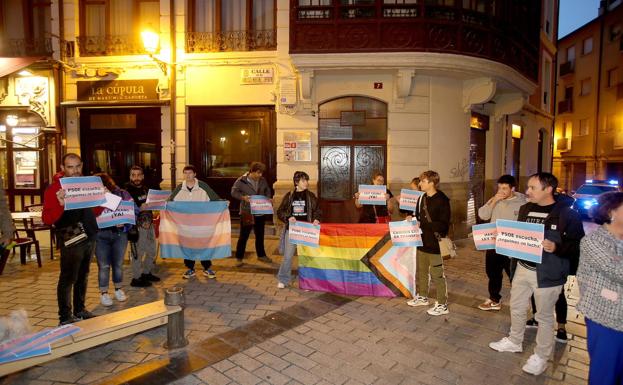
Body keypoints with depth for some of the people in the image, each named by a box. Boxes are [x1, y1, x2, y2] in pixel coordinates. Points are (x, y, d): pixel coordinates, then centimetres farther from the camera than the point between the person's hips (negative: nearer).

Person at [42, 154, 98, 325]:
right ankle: (65, 317, 13)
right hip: (71, 240, -6)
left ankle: (80, 309, 30)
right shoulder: (54, 188, -10)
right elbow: (47, 219, -17)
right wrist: (60, 204, -34)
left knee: (83, 276, 17)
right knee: (68, 278, 1)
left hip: (89, 237, 7)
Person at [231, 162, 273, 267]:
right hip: (247, 212, -5)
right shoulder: (241, 180, -9)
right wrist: (243, 197, -22)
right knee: (244, 236, 1)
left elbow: (267, 191, 18)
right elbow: (234, 192, -6)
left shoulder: (262, 181, 5)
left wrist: (268, 198, 0)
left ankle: (261, 255, 31)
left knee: (260, 235, 16)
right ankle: (239, 257, 14)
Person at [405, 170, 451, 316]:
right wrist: (412, 219, -4)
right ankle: (422, 296, 37)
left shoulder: (442, 200, -15)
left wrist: (422, 224, -23)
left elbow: (443, 225, -20)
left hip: (435, 243, -7)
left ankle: (442, 305, 16)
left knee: (437, 275, 2)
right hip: (422, 241, 8)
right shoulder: (422, 198, 7)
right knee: (421, 271, 19)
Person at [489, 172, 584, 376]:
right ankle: (514, 341, 41)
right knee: (516, 308, 20)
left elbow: (578, 245, -14)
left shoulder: (567, 214, -14)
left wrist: (556, 247, -30)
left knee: (544, 316, 10)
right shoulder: (525, 209, 5)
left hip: (547, 274, -6)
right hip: (522, 268, 6)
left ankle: (541, 356, 28)